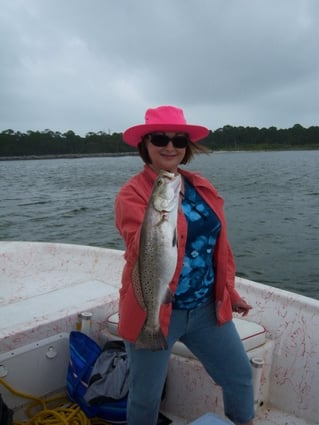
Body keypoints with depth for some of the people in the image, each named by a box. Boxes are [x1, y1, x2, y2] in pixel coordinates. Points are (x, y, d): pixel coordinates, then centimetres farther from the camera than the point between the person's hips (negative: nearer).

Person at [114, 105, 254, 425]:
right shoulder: (132, 193, -13)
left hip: (206, 307, 5)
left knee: (240, 375, 17)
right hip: (153, 313, -5)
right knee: (146, 396, 13)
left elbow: (219, 245, 12)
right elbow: (144, 254, -26)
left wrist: (229, 291, 16)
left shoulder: (201, 187, 3)